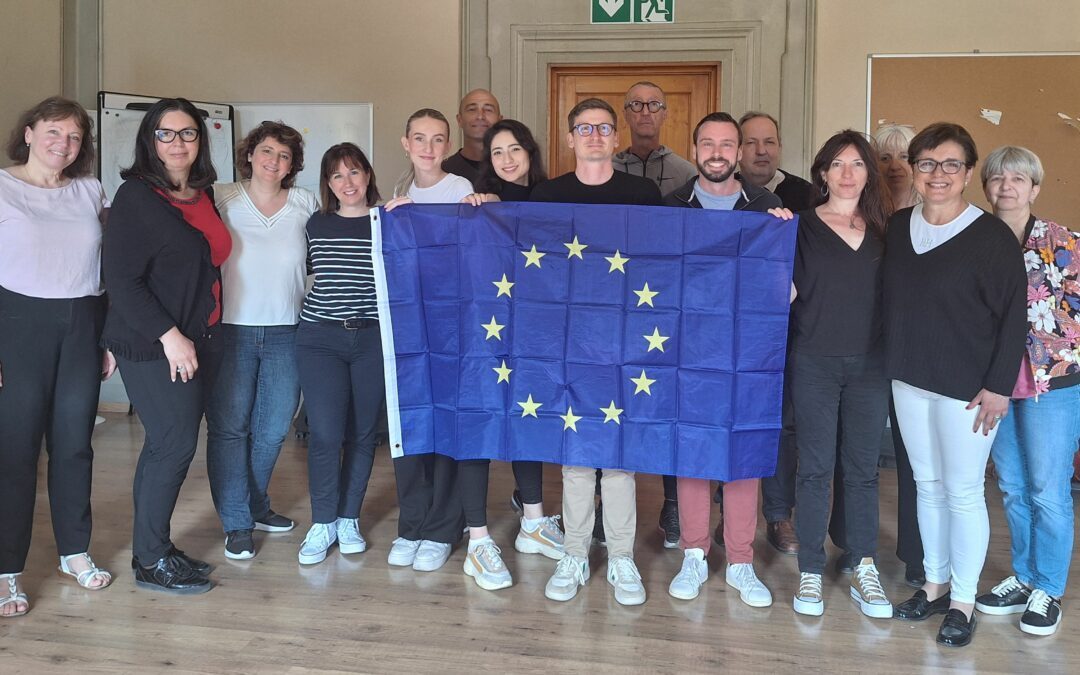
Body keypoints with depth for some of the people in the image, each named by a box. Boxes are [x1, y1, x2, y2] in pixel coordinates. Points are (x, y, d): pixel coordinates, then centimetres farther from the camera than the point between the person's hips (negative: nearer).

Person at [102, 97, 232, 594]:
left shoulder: (204, 195, 11)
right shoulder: (136, 197, -10)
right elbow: (121, 279, -15)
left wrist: (202, 335, 14)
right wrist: (170, 336, -19)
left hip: (200, 339, 7)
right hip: (154, 347, -7)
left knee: (167, 446, 12)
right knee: (175, 445, -5)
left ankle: (155, 548, 24)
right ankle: (150, 562, 9)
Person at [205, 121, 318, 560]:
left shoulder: (306, 204, 6)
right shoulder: (222, 200, 1)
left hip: (285, 331, 3)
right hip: (231, 329, -2)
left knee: (273, 428, 12)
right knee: (229, 426, 1)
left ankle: (256, 505, 32)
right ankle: (236, 523, 11)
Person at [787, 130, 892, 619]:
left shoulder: (881, 228, 10)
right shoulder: (803, 225, 1)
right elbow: (789, 292, -5)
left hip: (869, 363, 3)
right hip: (814, 362, -2)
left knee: (863, 468, 8)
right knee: (815, 468, 2)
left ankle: (864, 572, 17)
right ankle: (810, 573, 12)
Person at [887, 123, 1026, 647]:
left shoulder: (992, 236, -10)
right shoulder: (898, 226, 5)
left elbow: (1013, 317, -10)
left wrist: (999, 386, -13)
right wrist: (894, 364, 7)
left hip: (966, 387, -5)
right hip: (909, 380, 5)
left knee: (963, 492, 3)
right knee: (927, 486, 14)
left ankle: (963, 600, 17)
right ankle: (935, 583, 29)